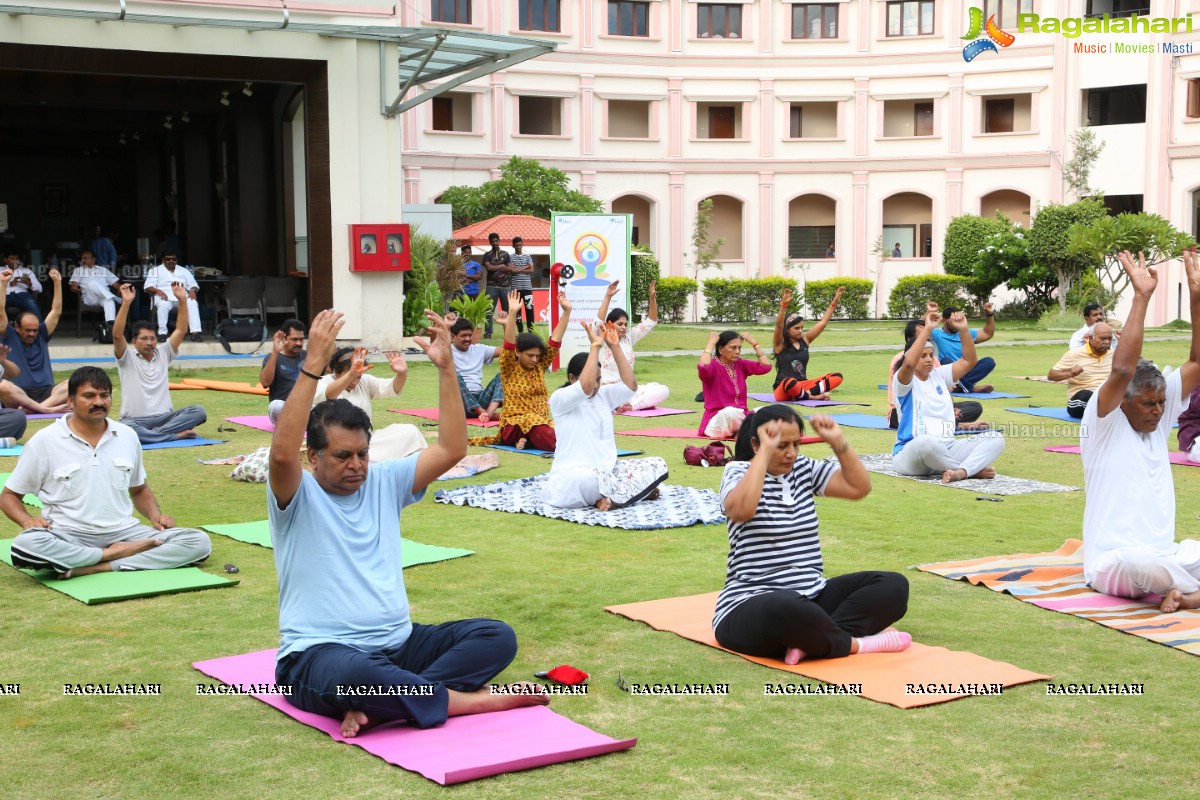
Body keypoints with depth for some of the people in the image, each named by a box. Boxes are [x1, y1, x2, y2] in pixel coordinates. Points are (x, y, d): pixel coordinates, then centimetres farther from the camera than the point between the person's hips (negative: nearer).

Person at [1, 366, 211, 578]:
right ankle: (120, 554, -23)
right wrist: (27, 520, -14)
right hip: (69, 536, -3)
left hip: (123, 532, 3)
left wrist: (155, 515, 4)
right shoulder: (45, 441, 1)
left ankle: (98, 567, -27)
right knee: (26, 545, -38)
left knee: (199, 542, -20)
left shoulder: (127, 437, 11)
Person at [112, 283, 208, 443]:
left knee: (199, 412, -22)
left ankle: (153, 434, -26)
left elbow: (181, 330, 6)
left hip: (164, 417, 4)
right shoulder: (128, 358, 1)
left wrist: (182, 300, -6)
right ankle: (177, 434, -32)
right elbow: (117, 335, -16)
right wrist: (126, 303, -26)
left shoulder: (163, 353, 13)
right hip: (136, 420, -4)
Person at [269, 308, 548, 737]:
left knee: (497, 636, -15)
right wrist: (312, 365, -31)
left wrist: (445, 366, -6)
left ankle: (377, 706, -29)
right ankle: (470, 699, -25)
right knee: (353, 673, -43)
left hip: (398, 643, 6)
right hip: (321, 652, -6)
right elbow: (282, 452, -26)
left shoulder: (385, 482, 12)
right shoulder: (296, 496, -4)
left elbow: (451, 449, 3)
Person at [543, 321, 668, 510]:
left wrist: (615, 347, -3)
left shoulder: (604, 395, 15)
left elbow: (630, 385, 0)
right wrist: (595, 345, -20)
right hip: (573, 476, -7)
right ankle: (637, 489, -16)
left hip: (608, 471, 7)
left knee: (658, 465, -8)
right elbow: (586, 388, -25)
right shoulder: (560, 399, -6)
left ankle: (610, 498, -21)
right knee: (588, 480, -44)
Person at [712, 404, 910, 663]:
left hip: (812, 595, 8)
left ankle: (813, 639, -25)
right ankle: (856, 643, -17)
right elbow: (740, 510, -29)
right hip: (753, 604, -7)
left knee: (893, 585, -9)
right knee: (787, 610, -43)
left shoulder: (803, 469, 13)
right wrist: (765, 451, -24)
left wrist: (838, 441, -2)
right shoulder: (739, 471, -6)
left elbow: (859, 488, 7)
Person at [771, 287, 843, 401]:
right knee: (790, 382, -44)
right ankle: (812, 396, -19)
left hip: (802, 385, 6)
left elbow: (823, 322, 9)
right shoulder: (780, 343, -5)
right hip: (783, 390, -6)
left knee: (837, 377, -11)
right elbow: (779, 326, -24)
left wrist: (835, 302, 2)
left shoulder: (804, 339, 9)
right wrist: (784, 306, -39)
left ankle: (806, 394, -23)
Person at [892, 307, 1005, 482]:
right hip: (911, 453, -7)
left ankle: (960, 472, -37)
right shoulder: (905, 381, -4)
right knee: (927, 442, -44)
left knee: (995, 438, -12)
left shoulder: (939, 375, 16)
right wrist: (927, 329, -25)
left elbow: (969, 361, 10)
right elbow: (909, 363, -26)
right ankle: (973, 468, -20)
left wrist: (963, 330, -3)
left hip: (946, 449, 7)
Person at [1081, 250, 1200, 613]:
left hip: (1165, 555, 6)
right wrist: (1141, 297, -26)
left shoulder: (1159, 418, 9)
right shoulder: (1104, 423, -8)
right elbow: (1122, 370, -26)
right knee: (1140, 562, -40)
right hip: (1114, 563, -6)